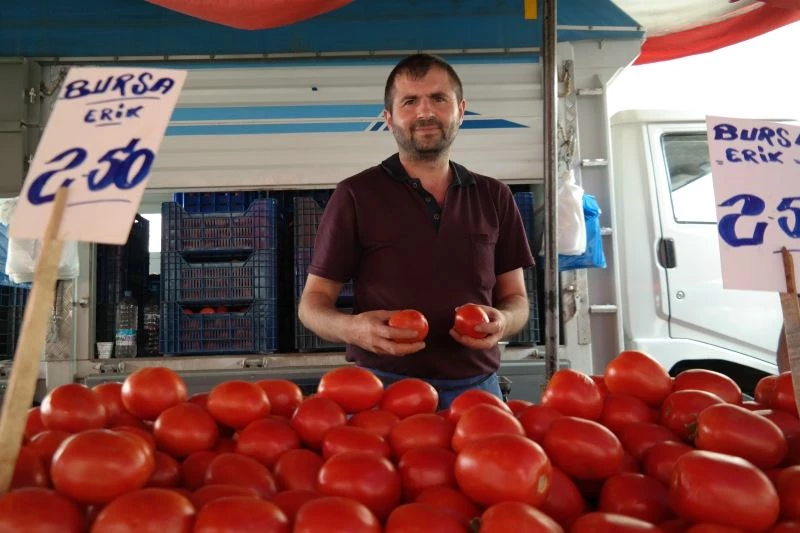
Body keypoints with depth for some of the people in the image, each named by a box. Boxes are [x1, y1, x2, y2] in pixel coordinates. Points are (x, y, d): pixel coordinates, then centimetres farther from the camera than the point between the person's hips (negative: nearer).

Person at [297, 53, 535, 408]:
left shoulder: (494, 197, 8)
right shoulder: (355, 196, -2)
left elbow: (515, 297, 13)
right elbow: (313, 302, 0)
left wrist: (503, 322, -11)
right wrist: (352, 329, -22)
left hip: (478, 389, 3)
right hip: (385, 390, -2)